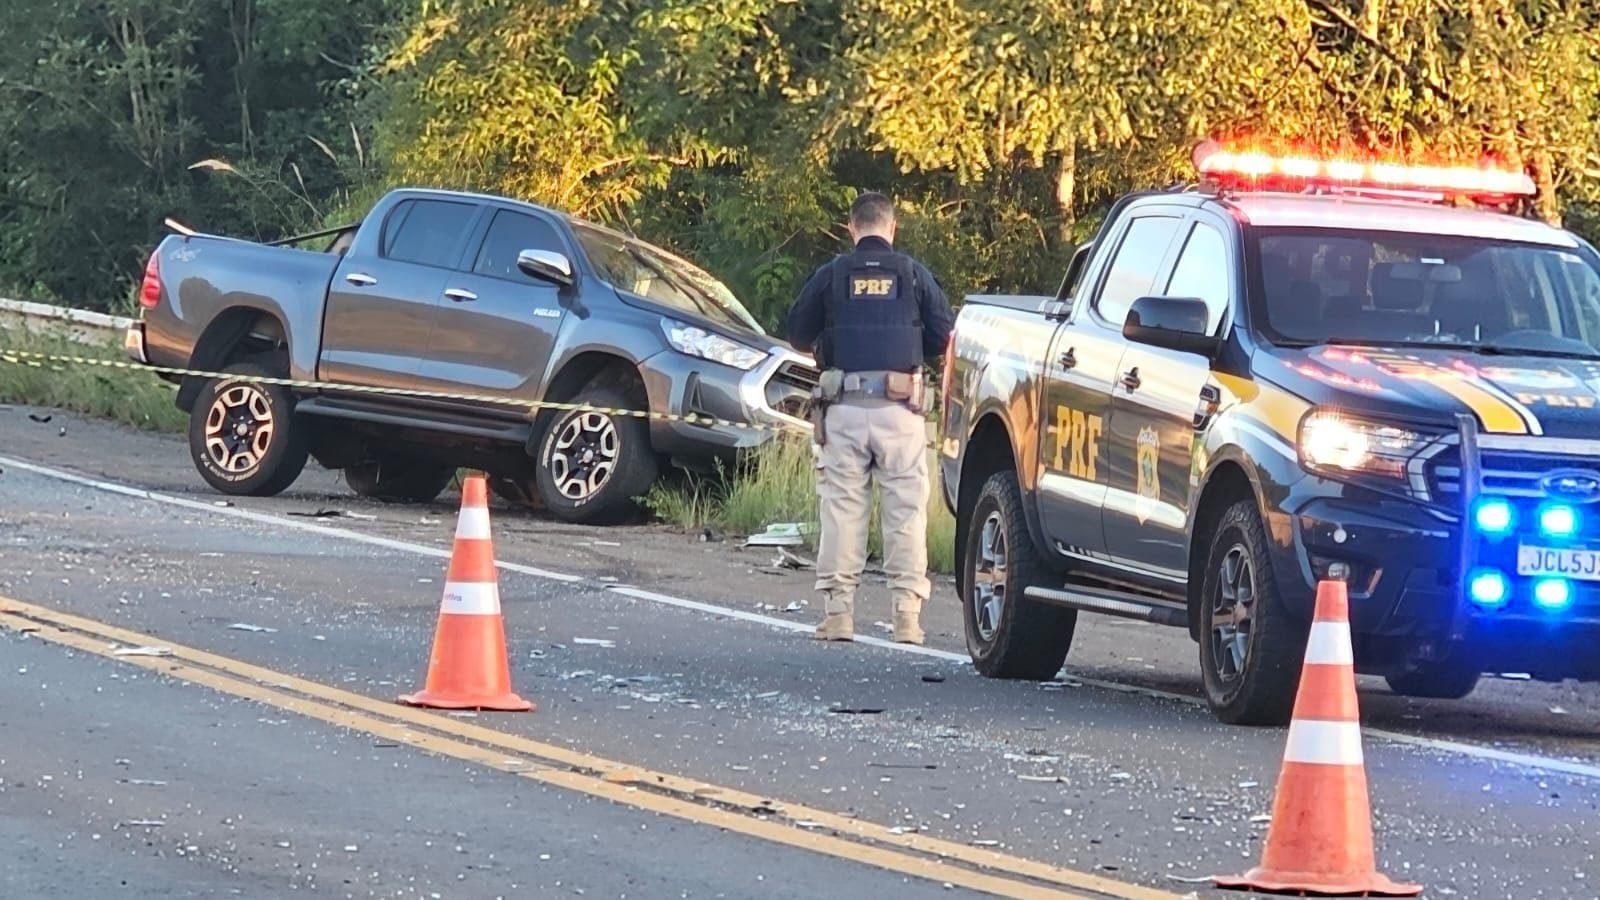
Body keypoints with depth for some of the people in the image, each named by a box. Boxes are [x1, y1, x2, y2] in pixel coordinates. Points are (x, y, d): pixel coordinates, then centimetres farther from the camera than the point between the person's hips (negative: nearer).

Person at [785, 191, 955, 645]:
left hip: (843, 407, 0)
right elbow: (944, 335, 4)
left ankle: (837, 608, 3)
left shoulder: (831, 275, 3)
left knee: (842, 506, 5)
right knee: (906, 509, 3)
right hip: (899, 408, 0)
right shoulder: (914, 274, 2)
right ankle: (907, 612, -1)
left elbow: (798, 334, 9)